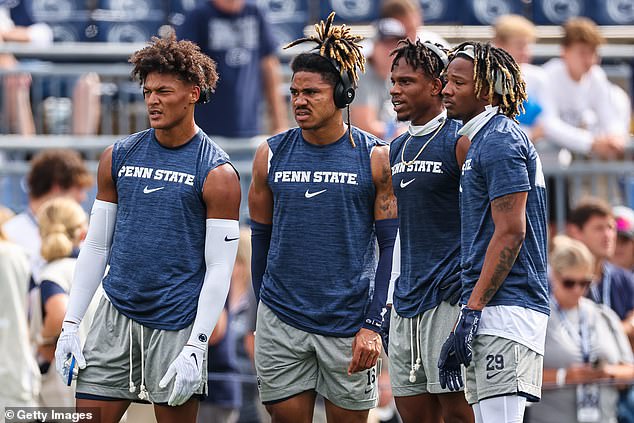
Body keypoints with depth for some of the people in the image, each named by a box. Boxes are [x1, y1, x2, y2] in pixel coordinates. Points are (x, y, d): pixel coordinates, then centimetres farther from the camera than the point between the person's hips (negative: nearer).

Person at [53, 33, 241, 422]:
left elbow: (219, 269, -9)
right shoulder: (119, 157, 8)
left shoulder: (217, 174, -6)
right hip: (116, 314, 4)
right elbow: (97, 245, 13)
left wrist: (196, 348, -16)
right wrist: (71, 324, 6)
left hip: (176, 324, -4)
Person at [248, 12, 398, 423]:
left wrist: (373, 324, -8)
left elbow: (391, 246, -2)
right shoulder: (271, 155, 5)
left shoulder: (376, 157, -2)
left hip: (350, 323, -2)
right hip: (281, 324, 2)